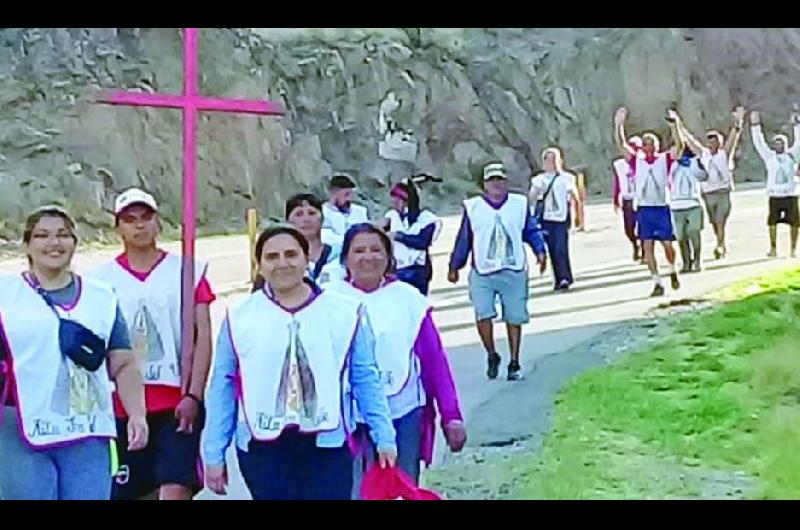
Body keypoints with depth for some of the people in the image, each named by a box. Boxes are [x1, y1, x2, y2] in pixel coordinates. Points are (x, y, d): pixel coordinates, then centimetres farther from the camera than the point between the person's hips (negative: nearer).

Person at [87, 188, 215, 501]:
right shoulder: (100, 279, 6)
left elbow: (202, 337, 0)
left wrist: (193, 396, -9)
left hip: (177, 403, -2)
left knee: (176, 489, -11)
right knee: (124, 491, 8)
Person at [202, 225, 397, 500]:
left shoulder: (345, 312, 1)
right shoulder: (240, 317, 2)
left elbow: (366, 380, 6)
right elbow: (223, 387, 5)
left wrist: (384, 438, 4)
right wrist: (214, 453, 5)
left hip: (328, 444, 0)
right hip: (263, 448, 1)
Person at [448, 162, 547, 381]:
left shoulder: (519, 203, 8)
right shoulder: (473, 207, 4)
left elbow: (531, 230, 13)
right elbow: (464, 239, 10)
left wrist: (540, 251, -2)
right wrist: (454, 267, 15)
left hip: (514, 271, 1)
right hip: (482, 273, -1)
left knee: (514, 318, 4)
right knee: (482, 314, -15)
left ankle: (514, 363, 18)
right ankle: (492, 356, 8)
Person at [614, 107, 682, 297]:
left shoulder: (664, 159, 4)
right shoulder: (637, 161, 6)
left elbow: (678, 143, -10)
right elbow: (620, 144, -1)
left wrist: (672, 123, -21)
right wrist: (618, 124, -12)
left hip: (662, 208, -1)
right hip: (644, 209, 1)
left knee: (667, 244, -2)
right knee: (648, 247, -2)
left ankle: (672, 270, 27)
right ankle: (657, 282, 4)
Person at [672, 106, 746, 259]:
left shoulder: (724, 153, 0)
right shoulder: (702, 154, 6)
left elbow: (732, 137, -9)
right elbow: (688, 138, 7)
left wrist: (737, 122, -20)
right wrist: (679, 124, 6)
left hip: (723, 193, -3)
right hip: (708, 194, 4)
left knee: (720, 222, -12)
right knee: (714, 223, 12)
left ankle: (719, 247, -16)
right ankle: (722, 247, 26)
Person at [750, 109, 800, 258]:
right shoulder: (769, 156, 9)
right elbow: (759, 143, 3)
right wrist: (755, 125, -4)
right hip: (774, 195, 0)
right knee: (772, 222, 0)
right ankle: (773, 248, 9)